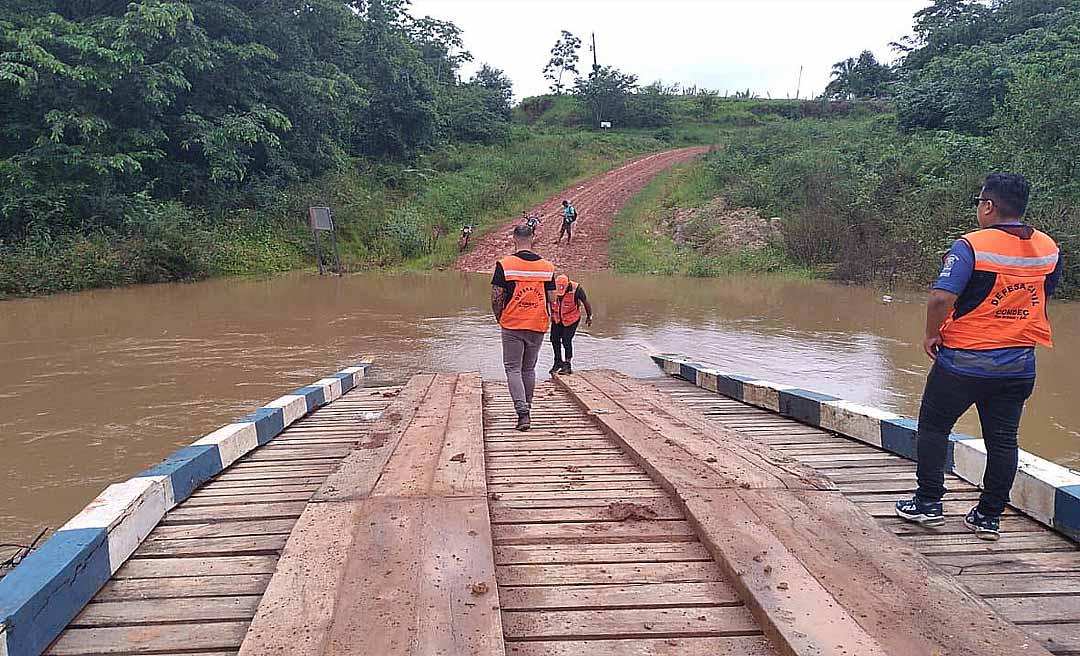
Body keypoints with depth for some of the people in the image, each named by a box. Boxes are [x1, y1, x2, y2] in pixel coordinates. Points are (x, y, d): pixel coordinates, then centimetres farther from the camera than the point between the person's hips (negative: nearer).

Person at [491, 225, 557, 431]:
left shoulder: (504, 264, -8)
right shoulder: (547, 266, 1)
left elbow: (496, 297, -10)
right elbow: (552, 299, 1)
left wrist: (499, 318, 7)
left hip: (512, 326, -3)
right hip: (538, 326, 3)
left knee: (513, 369, 3)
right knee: (529, 369, 17)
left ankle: (522, 413, -11)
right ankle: (526, 408, 29)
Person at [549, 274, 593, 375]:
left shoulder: (576, 289, -23)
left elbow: (586, 302, -8)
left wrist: (589, 317, 3)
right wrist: (552, 314, 19)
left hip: (571, 319, -4)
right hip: (557, 318, 4)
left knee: (566, 340, -11)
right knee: (554, 339, 4)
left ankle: (567, 365, 1)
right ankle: (558, 362, 21)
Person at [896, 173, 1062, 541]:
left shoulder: (971, 246, -17)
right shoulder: (1049, 249, 4)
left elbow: (942, 297, -26)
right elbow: (1044, 297, 17)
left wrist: (931, 334, -11)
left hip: (963, 361, -5)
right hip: (1019, 366, 5)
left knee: (934, 428, 11)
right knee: (1003, 439, 11)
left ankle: (928, 503, 17)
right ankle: (989, 517, 17)